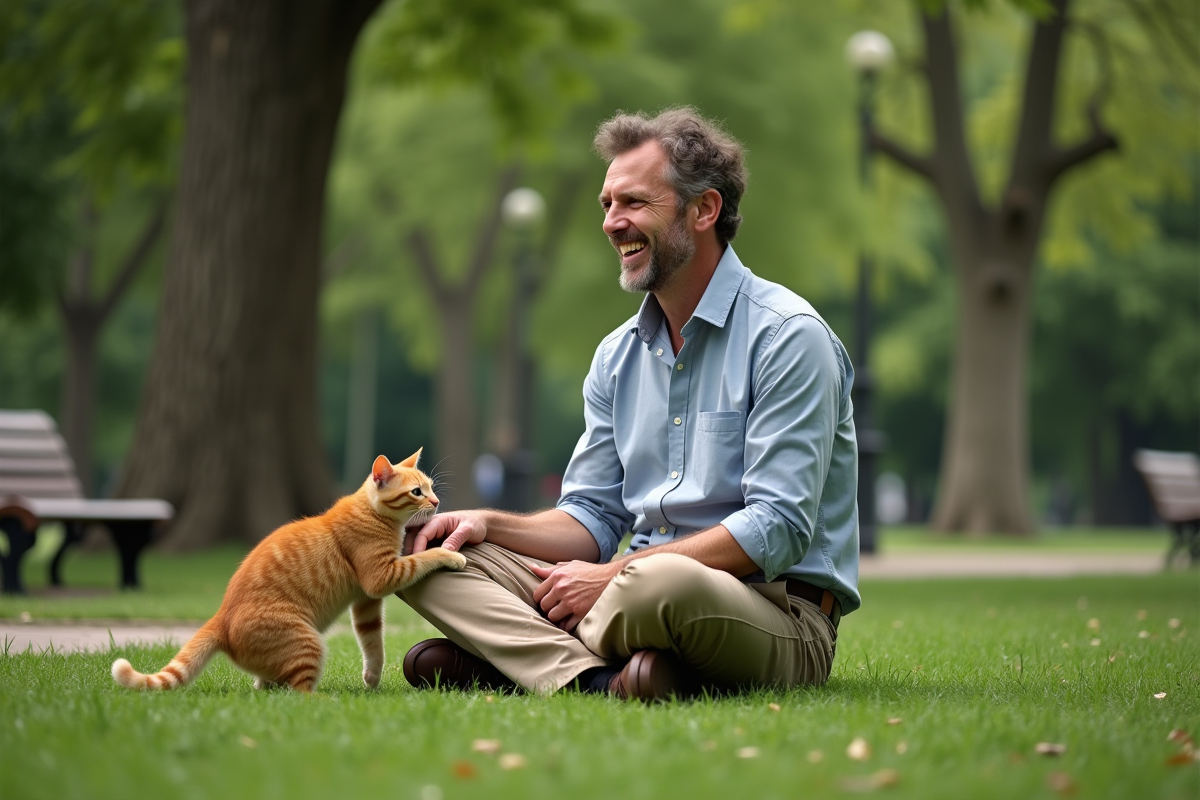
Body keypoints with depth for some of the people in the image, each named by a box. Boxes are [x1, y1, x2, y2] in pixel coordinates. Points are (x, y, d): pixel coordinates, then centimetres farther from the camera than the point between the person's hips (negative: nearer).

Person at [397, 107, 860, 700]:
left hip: (777, 613, -7)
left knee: (660, 580, -43)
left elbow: (779, 529, -16)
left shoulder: (787, 337, -9)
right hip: (647, 599, 7)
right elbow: (594, 518, 17)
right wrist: (488, 523, -3)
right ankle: (595, 679, -29)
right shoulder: (617, 356, 16)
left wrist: (615, 574, -17)